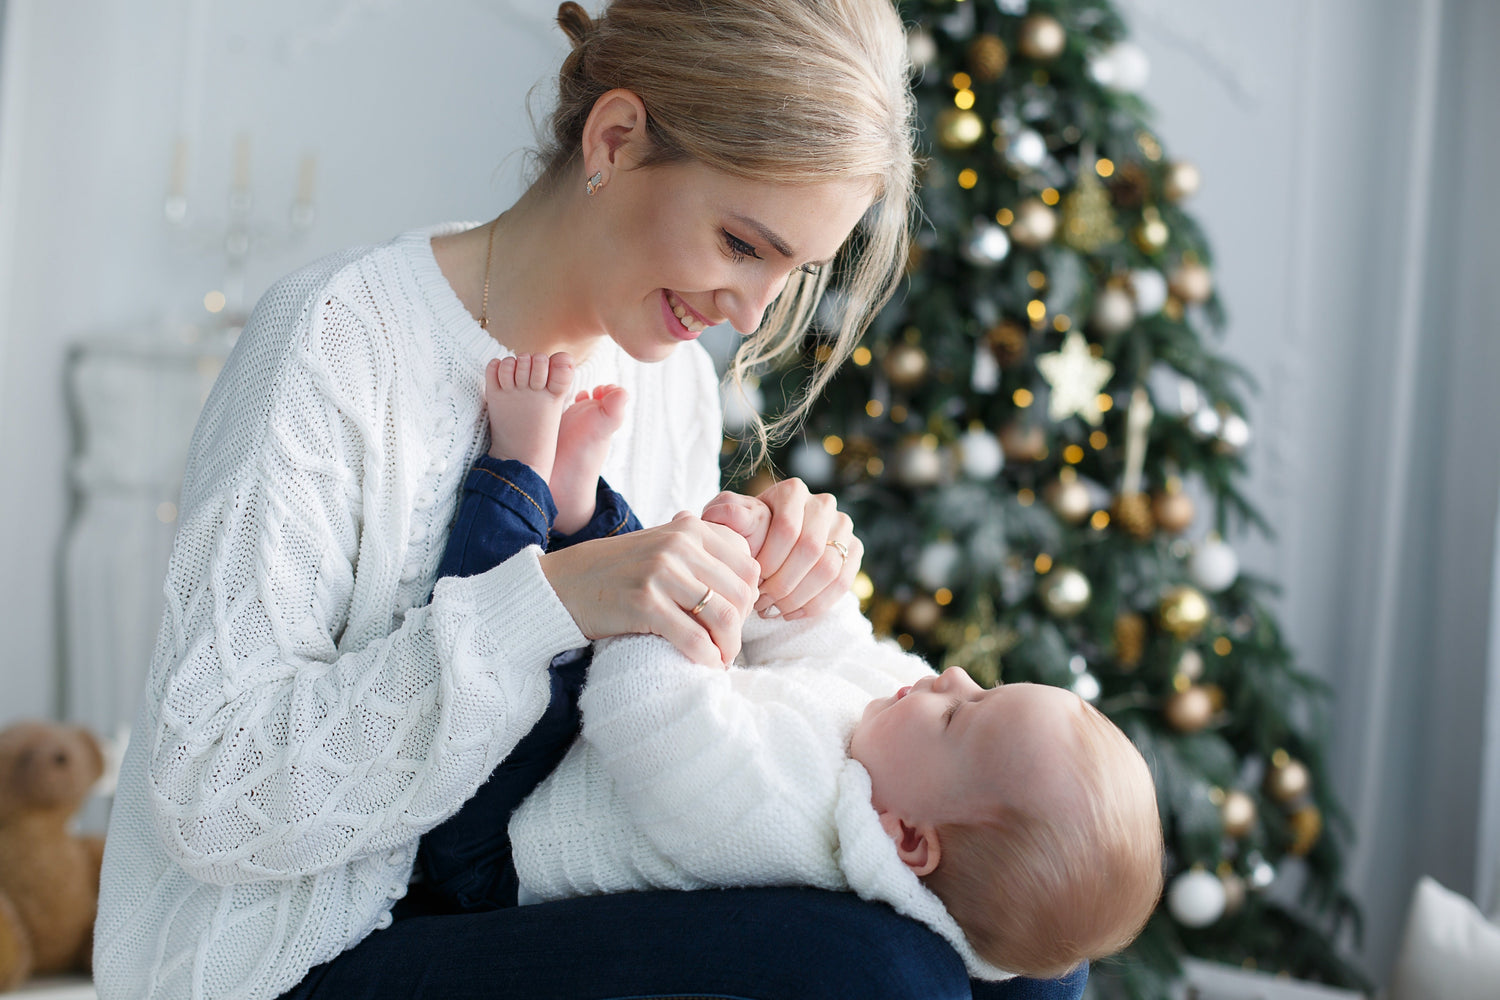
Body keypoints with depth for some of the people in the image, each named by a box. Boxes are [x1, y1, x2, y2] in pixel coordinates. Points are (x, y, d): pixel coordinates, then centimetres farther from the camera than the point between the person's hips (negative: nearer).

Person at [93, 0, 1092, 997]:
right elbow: (210, 796, -22)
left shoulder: (675, 379, 5)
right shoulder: (336, 341, -17)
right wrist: (552, 599, -30)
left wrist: (747, 593, -10)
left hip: (535, 906, 7)